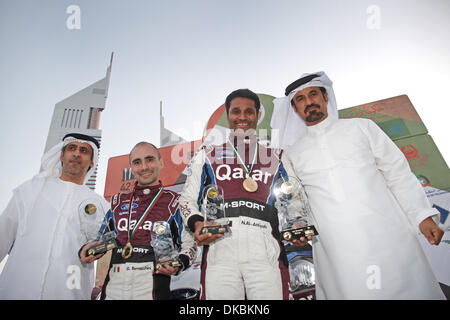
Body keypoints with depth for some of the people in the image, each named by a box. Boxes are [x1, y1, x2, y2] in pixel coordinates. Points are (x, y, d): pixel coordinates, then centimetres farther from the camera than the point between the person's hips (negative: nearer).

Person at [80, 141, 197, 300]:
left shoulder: (174, 202, 0)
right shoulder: (118, 201, 13)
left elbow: (189, 244, 1)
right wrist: (86, 249, 3)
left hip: (152, 287, -3)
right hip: (113, 286, 4)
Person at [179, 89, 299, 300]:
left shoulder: (277, 158, 20)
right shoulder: (207, 155, 19)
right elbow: (187, 198, 16)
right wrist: (196, 223, -4)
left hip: (266, 252, 1)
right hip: (219, 249, 0)